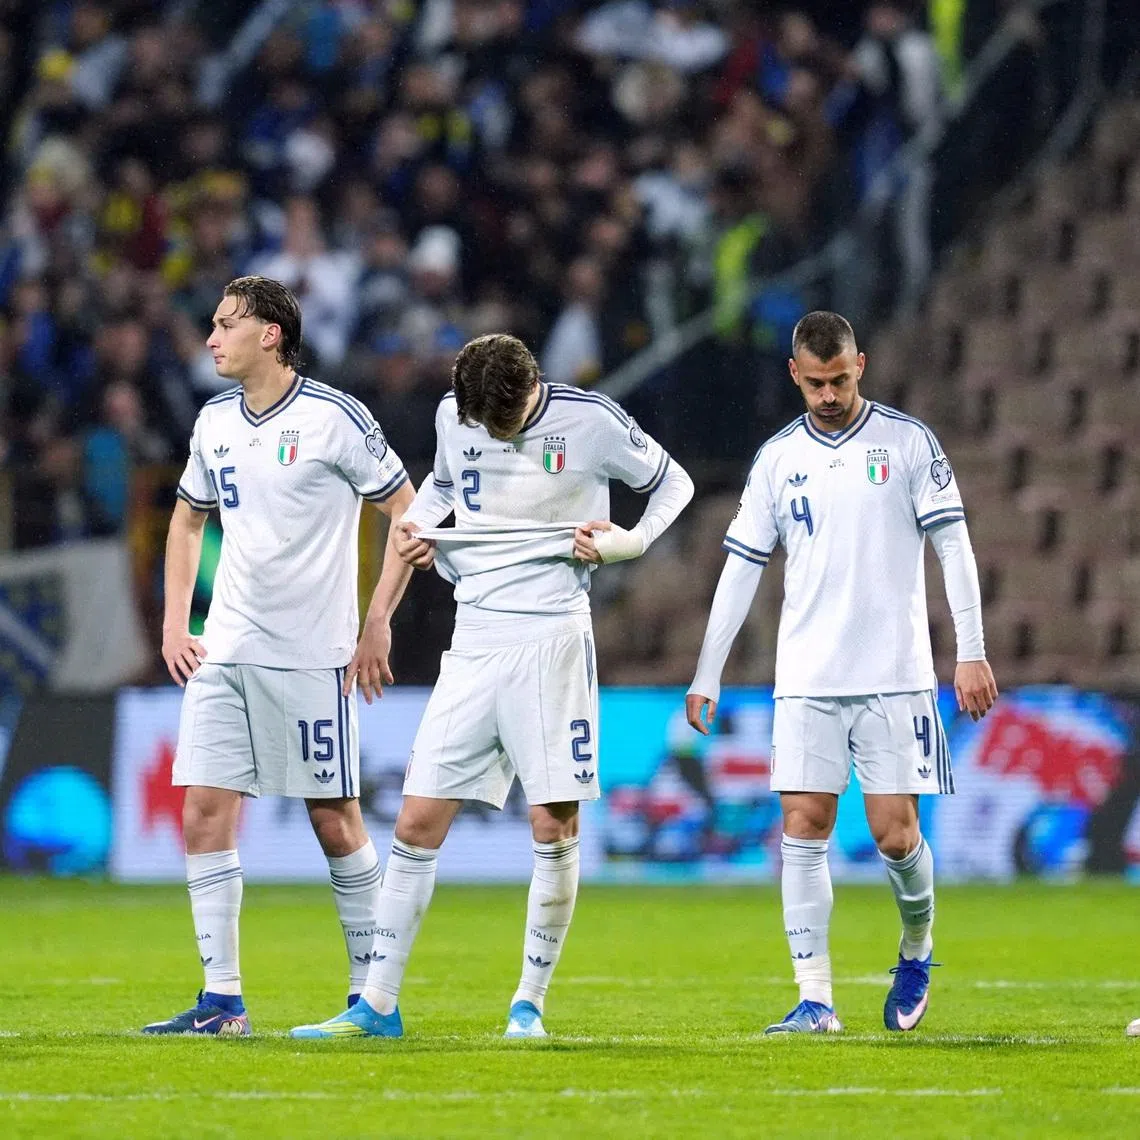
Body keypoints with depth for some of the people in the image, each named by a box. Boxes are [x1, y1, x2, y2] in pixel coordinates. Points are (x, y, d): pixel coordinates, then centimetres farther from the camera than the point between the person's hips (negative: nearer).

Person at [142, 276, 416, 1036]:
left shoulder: (334, 418, -9)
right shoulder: (215, 423, 10)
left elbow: (411, 513, -5)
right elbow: (189, 517, 24)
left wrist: (377, 623, -8)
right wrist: (174, 623, 14)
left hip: (311, 655, -6)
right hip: (224, 653, 6)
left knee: (335, 819, -1)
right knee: (205, 813, -3)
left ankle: (372, 994, 11)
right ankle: (222, 1002, 0)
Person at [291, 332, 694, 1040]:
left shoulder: (589, 420, -7)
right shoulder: (452, 416, 5)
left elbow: (673, 483, 7)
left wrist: (628, 543, -8)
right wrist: (417, 524, 8)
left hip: (552, 639, -3)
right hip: (474, 640, 4)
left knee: (555, 828, -5)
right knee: (417, 824, -1)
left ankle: (530, 1003, 7)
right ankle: (379, 1005, 5)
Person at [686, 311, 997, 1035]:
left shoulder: (908, 441, 1)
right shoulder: (778, 458, 9)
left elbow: (954, 546, -1)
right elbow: (742, 568, 12)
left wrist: (972, 653, -8)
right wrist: (707, 677, 10)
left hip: (894, 675, -3)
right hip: (806, 678, 3)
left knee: (895, 833, -5)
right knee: (804, 830, -6)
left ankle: (917, 949, 24)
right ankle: (816, 1001, -5)